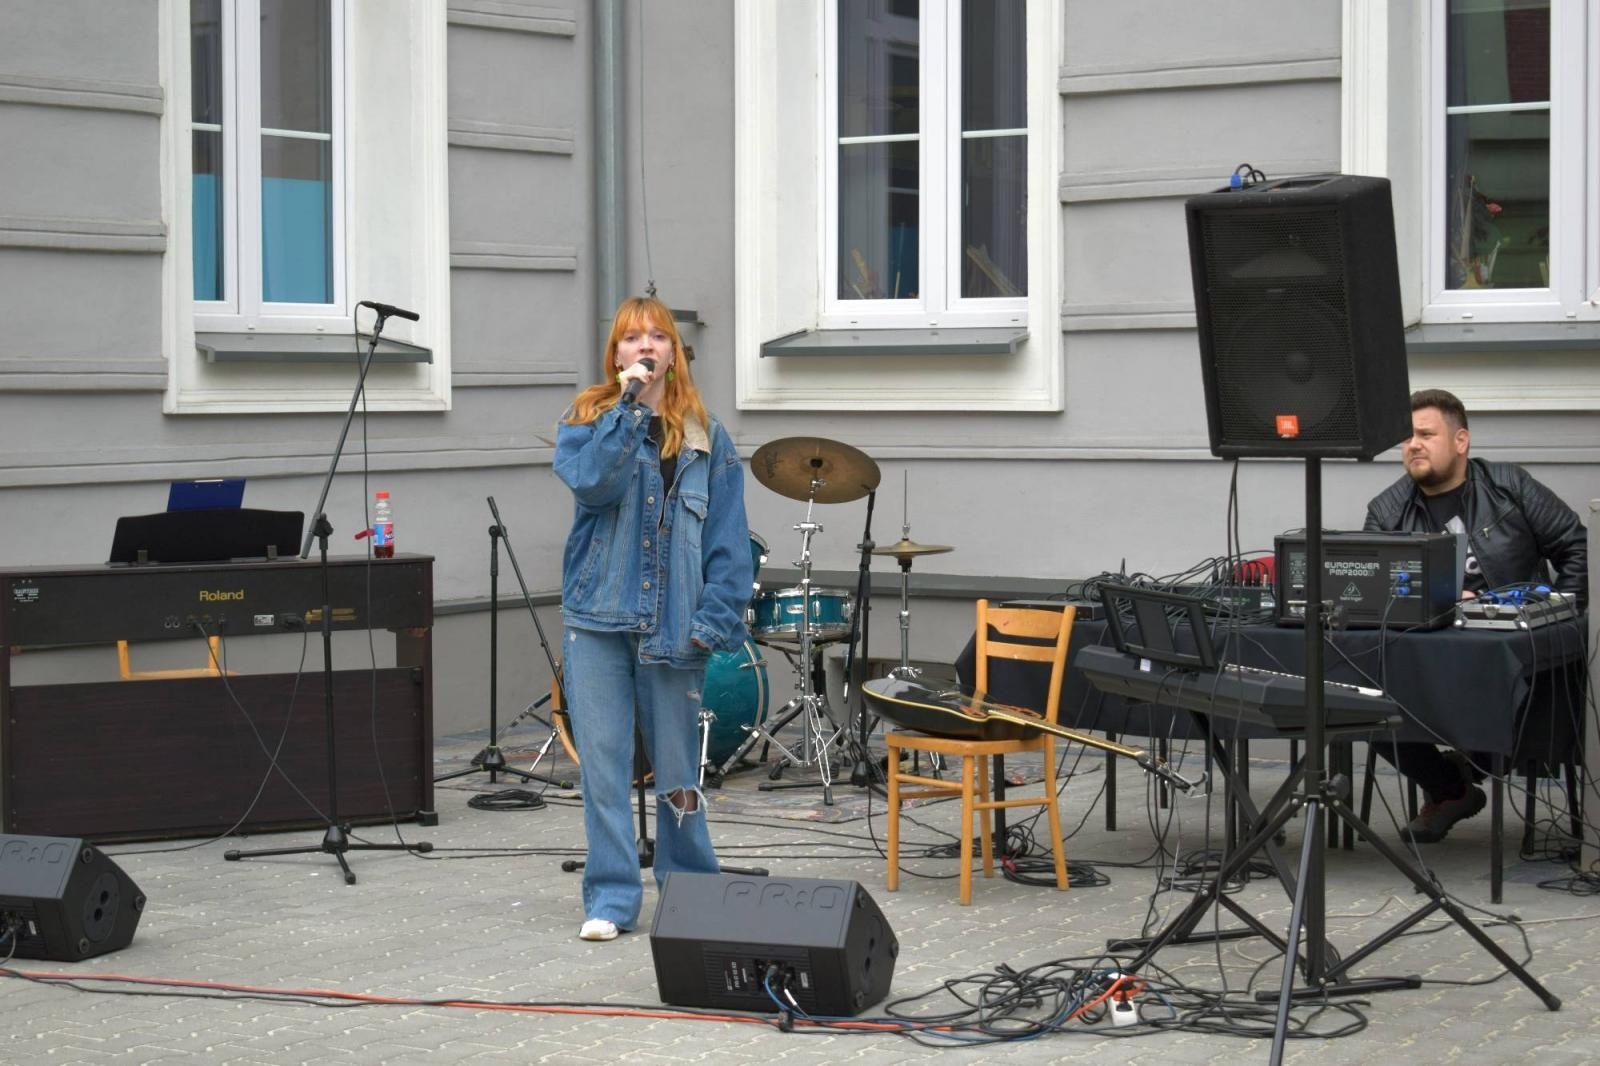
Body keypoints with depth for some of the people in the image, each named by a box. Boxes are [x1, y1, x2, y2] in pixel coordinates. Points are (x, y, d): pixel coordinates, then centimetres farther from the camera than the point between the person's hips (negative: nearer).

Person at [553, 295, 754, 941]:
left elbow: (727, 536, 4)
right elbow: (590, 481, -16)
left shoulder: (704, 436, 8)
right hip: (598, 616, 0)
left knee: (677, 767, 6)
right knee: (604, 764, -1)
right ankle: (610, 899, 7)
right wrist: (628, 408, -18)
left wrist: (714, 618, -7)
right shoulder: (587, 420, 5)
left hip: (671, 623, 1)